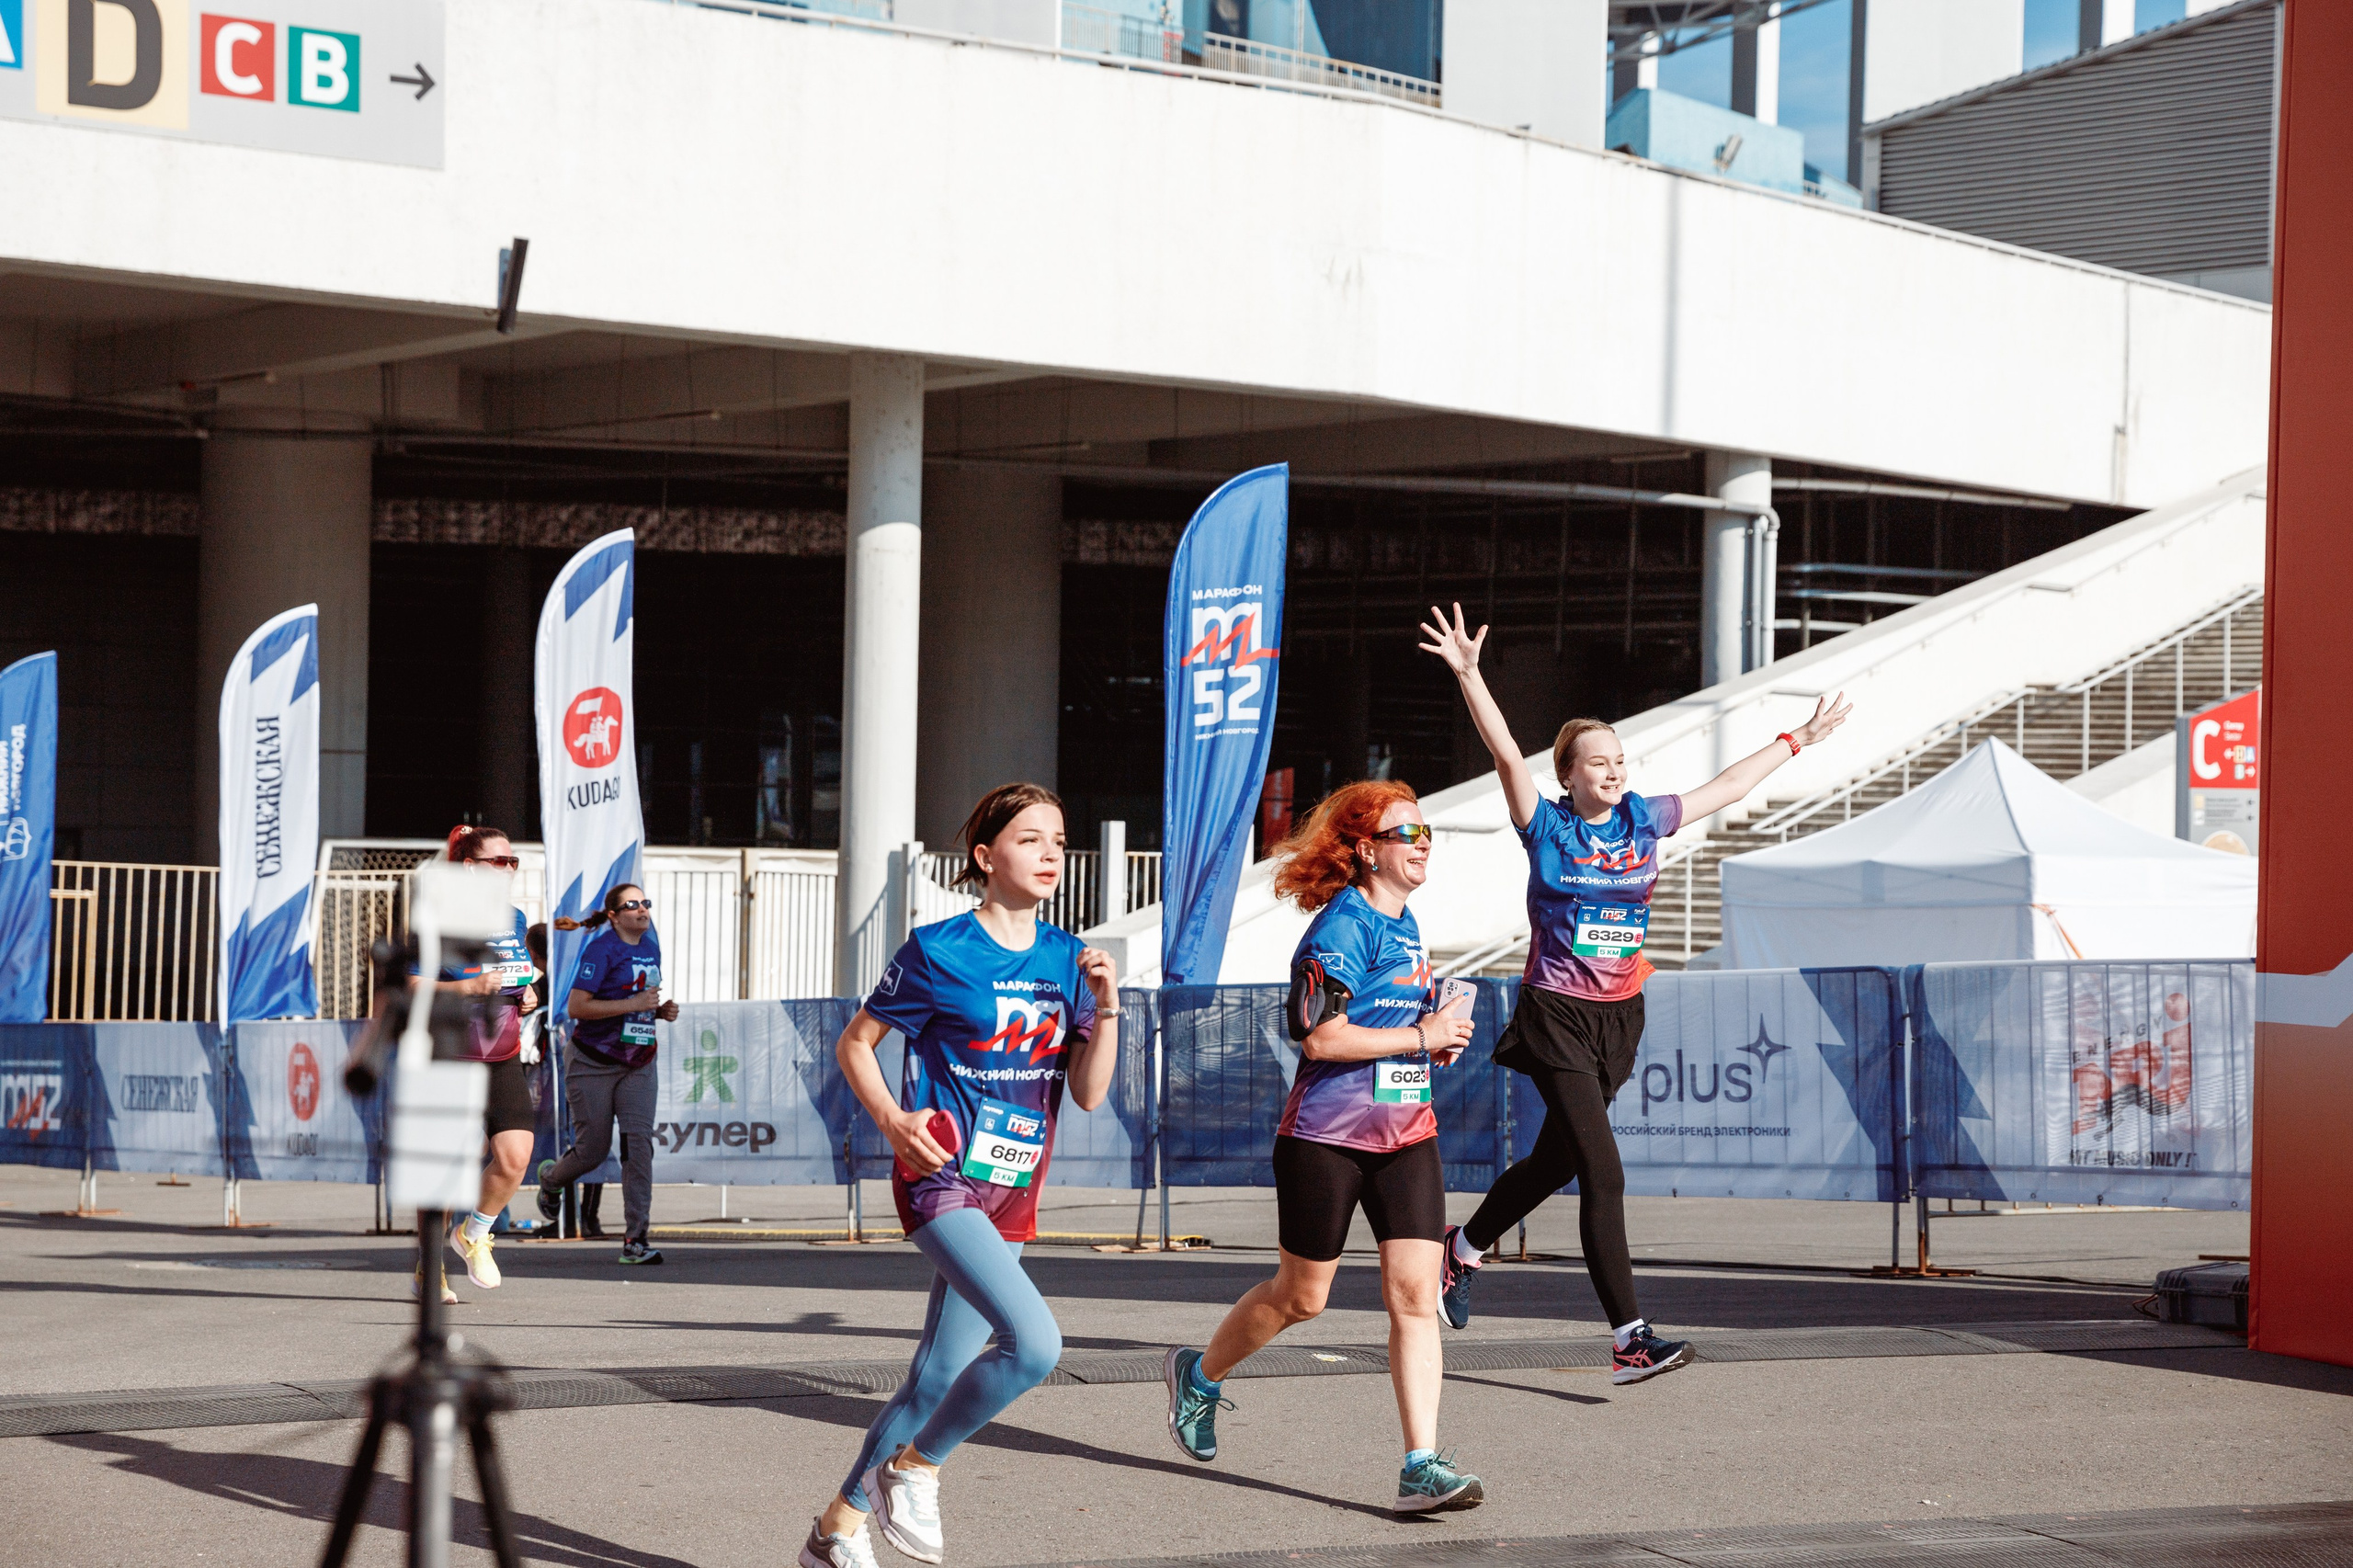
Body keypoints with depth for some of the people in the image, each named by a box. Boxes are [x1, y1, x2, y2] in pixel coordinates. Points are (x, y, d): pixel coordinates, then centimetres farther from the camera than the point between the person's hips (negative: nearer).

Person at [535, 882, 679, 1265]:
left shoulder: (651, 948, 9)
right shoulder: (601, 949, -14)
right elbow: (576, 1006, -21)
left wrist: (661, 1011, 2)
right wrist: (634, 1004, -25)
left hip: (637, 1065, 5)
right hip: (593, 1062, -5)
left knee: (639, 1141, -12)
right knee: (592, 1150, 2)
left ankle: (635, 1239, -13)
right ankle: (550, 1180, 39)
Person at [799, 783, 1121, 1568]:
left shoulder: (1066, 958, 8)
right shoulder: (940, 952, -7)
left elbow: (1089, 1094, 6)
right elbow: (855, 1042, 3)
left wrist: (1105, 1009, -9)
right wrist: (892, 1120, -13)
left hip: (1012, 1195, 6)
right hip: (943, 1177, -6)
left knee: (938, 1377, 8)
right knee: (1034, 1342, -24)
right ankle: (913, 1468, -4)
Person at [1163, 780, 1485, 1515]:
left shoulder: (1405, 926, 13)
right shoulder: (1342, 926, -14)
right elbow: (1321, 1039, -21)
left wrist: (1436, 1040, 9)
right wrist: (1420, 1037, -16)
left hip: (1406, 1133, 7)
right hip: (1327, 1133, -7)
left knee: (1416, 1294, -7)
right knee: (1301, 1295, 8)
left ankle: (1422, 1467, -10)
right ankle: (1200, 1374, 36)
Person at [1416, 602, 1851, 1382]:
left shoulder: (1645, 821, 7)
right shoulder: (1548, 828, -7)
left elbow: (1729, 786, 18)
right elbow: (1505, 754, -20)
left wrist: (1799, 739, 26)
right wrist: (1468, 675, -32)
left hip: (1620, 1019, 6)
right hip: (1558, 1019, -6)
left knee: (1555, 1162, 18)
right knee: (1603, 1176, -13)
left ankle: (1463, 1247, 43)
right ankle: (1630, 1339, -15)